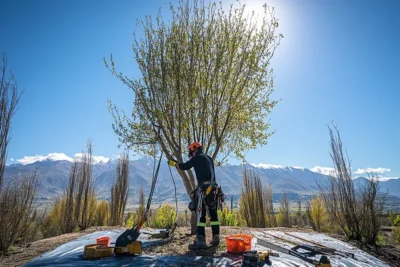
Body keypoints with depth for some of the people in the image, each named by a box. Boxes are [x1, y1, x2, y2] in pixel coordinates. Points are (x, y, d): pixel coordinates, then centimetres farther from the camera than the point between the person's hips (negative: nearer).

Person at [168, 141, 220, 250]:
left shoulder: (197, 158, -2)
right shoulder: (209, 158, 19)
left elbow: (185, 166, 3)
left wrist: (174, 164, 22)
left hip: (204, 189, -8)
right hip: (213, 189, 8)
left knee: (201, 215, -6)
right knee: (213, 214, 12)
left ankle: (201, 241, -8)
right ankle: (216, 239, 17)